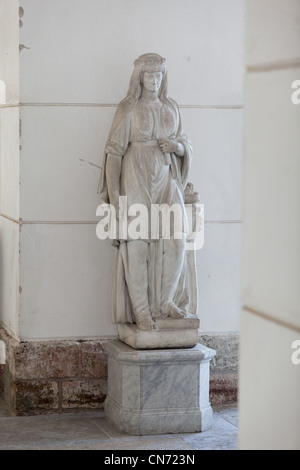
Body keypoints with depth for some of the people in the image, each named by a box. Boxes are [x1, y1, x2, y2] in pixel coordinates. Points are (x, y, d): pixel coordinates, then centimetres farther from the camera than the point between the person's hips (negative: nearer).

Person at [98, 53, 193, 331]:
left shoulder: (171, 108, 11)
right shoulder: (128, 110, -4)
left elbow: (185, 146, 17)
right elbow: (115, 150, -7)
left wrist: (176, 145, -8)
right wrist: (112, 192, -14)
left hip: (166, 180, 4)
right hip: (136, 180, -4)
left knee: (175, 241, -5)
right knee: (137, 244, -6)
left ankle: (166, 301, 12)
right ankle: (141, 310, 1)